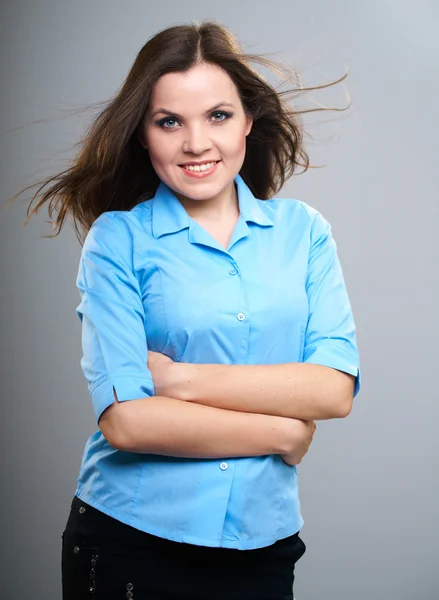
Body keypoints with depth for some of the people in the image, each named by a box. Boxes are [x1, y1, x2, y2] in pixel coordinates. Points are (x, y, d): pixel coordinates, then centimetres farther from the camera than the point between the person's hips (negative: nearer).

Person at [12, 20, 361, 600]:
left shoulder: (302, 229, 1)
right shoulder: (118, 238, -7)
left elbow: (335, 390, -9)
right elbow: (125, 420, -16)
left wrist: (178, 379, -15)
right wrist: (282, 433, -10)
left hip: (263, 543, 2)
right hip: (129, 539, -2)